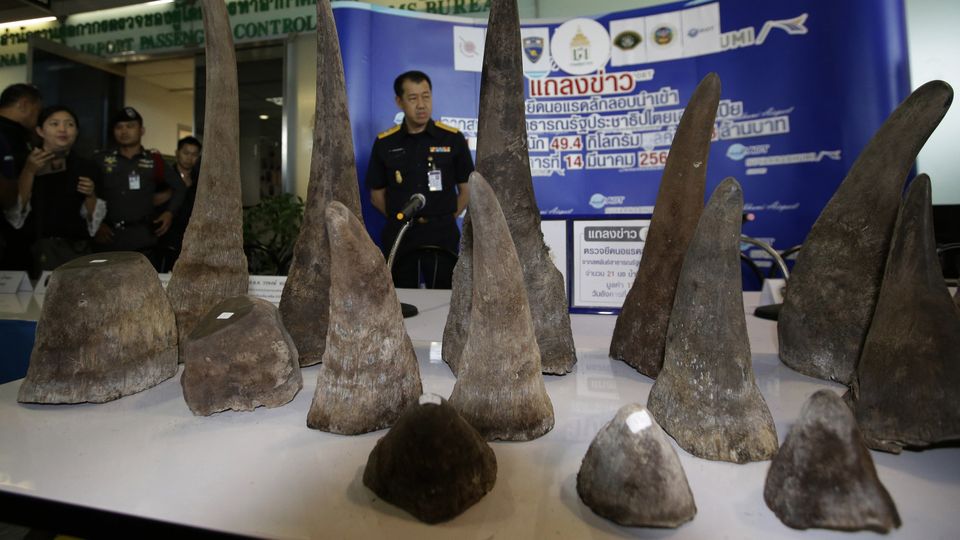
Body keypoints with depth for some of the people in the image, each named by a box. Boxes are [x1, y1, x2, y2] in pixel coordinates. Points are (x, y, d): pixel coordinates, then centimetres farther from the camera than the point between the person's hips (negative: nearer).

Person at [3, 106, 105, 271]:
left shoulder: (87, 167, 5)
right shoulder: (23, 163, 0)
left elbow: (94, 220, 8)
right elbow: (14, 214, -10)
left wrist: (90, 195, -11)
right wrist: (29, 172, -16)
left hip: (76, 250, 1)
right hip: (33, 249, -1)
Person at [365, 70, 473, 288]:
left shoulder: (453, 138, -1)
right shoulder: (384, 143, 2)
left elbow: (467, 189, 4)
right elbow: (377, 195, 9)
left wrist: (444, 220, 2)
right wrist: (402, 220, 3)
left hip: (442, 236, -1)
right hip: (400, 236, 1)